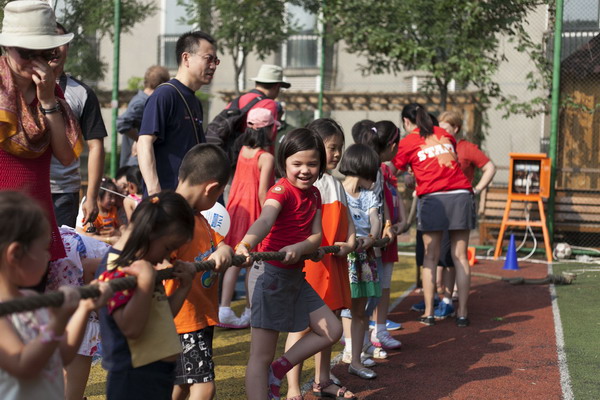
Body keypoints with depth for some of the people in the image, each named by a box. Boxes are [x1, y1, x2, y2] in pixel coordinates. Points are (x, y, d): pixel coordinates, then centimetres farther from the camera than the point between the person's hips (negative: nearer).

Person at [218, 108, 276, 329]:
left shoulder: (243, 150, 3)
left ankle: (224, 309, 3)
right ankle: (250, 311, 14)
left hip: (237, 206, 6)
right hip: (254, 211, -6)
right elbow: (262, 192, -17)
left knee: (234, 260, 7)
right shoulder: (266, 158, -14)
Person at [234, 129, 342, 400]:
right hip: (271, 274, -8)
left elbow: (316, 236, -1)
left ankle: (276, 372, 20)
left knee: (331, 331, 11)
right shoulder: (282, 190, -16)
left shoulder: (313, 194, 7)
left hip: (295, 275, 8)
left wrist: (298, 248, -23)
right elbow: (265, 221, -36)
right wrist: (245, 245, -56)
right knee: (262, 355, -4)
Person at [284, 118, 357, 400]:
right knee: (302, 324, -5)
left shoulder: (335, 183, 19)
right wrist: (319, 248, -26)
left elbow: (345, 218, 16)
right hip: (310, 260, -9)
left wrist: (350, 243, -2)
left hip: (335, 261, 9)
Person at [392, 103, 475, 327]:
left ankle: (428, 313, 6)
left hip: (432, 198, -3)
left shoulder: (407, 142, 7)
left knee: (431, 257, 6)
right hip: (461, 195, 3)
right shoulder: (443, 134, 18)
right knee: (460, 257, 5)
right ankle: (462, 313, 5)